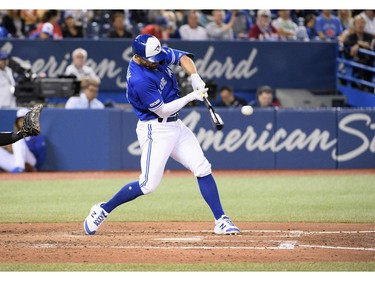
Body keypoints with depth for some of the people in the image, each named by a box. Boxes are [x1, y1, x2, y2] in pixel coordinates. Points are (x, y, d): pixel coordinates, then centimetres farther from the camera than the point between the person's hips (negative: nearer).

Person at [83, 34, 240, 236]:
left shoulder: (157, 54, -3)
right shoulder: (139, 80, -27)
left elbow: (182, 57, 12)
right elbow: (162, 110, -21)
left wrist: (194, 76, -7)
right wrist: (191, 97, -16)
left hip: (175, 125, 8)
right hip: (155, 130, -8)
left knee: (203, 169, 1)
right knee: (148, 184, -11)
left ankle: (221, 221, 4)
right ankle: (102, 211, 6)